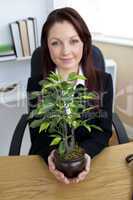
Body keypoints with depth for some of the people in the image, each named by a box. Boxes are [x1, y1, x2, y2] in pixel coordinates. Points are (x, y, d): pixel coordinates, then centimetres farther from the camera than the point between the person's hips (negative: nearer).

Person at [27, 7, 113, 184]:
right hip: (49, 162, 1)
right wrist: (50, 154, -23)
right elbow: (37, 136, -3)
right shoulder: (35, 85, -5)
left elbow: (104, 131, -4)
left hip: (92, 159, 0)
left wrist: (86, 152, -22)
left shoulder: (103, 81, -4)